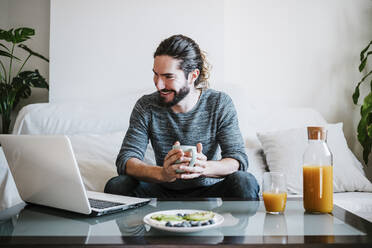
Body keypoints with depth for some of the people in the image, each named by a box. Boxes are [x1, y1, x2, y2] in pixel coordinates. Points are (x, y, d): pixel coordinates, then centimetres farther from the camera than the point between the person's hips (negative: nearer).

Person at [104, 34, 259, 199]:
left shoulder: (220, 104, -8)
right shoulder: (146, 107, -6)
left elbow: (239, 160, -15)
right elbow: (125, 160, -14)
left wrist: (204, 168, -39)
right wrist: (162, 173, -37)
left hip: (209, 192, -1)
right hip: (164, 193, 2)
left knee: (245, 183, -31)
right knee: (117, 185, -25)